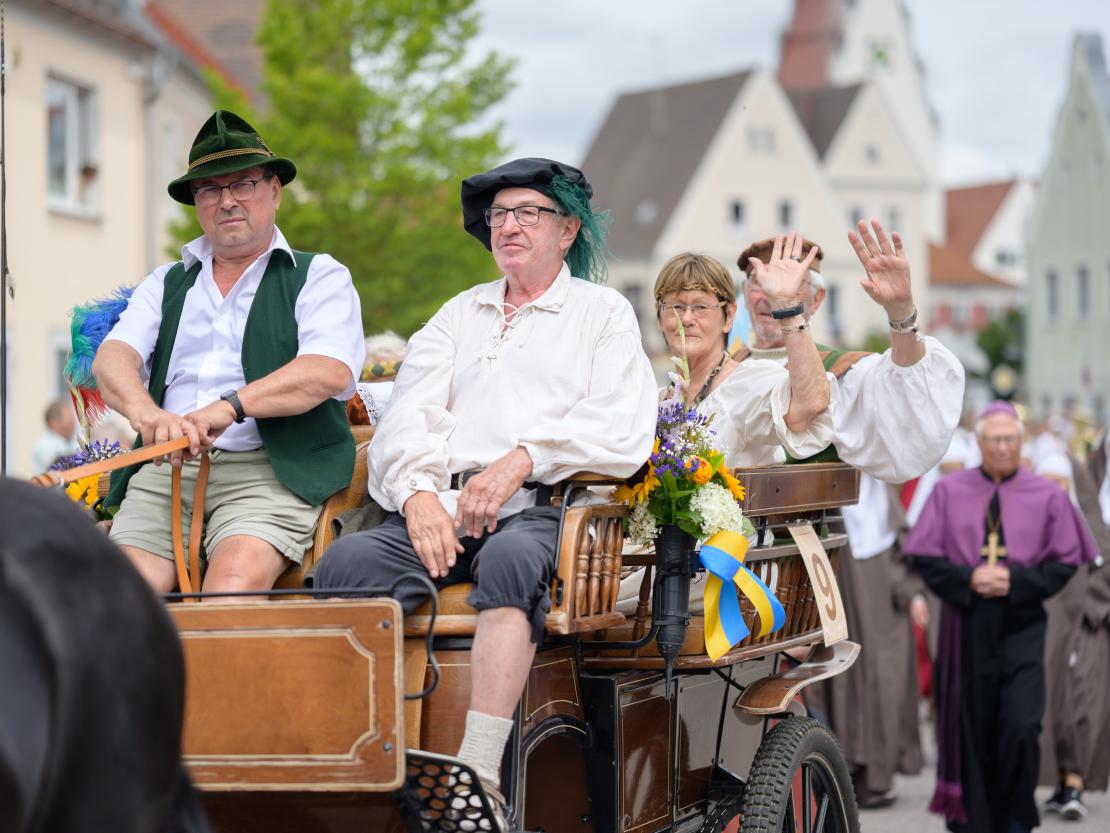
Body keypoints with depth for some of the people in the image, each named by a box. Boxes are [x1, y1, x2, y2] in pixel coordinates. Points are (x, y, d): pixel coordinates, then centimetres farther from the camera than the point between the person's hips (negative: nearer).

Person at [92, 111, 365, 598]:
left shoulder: (319, 278, 11)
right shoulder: (167, 284, 23)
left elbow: (330, 371, -8)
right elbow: (113, 358, 6)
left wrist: (230, 406, -24)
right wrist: (144, 410, -20)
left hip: (269, 470, -3)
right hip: (166, 467, 4)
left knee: (233, 585, -32)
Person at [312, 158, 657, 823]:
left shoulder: (602, 312, 16)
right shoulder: (460, 314, 30)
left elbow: (626, 432, 0)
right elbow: (407, 418, 15)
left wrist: (523, 459, -14)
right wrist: (417, 493, -6)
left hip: (540, 509, -4)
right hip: (441, 509, 4)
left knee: (509, 558, -39)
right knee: (346, 560, -27)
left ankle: (479, 774, -46)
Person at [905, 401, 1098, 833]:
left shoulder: (1048, 497, 3)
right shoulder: (949, 492, 4)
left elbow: (1065, 562, 2)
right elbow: (925, 557, 2)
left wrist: (1015, 581, -12)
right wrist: (968, 579, -15)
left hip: (1021, 624, -1)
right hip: (966, 625, 1)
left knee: (1021, 727, -12)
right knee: (973, 730, 4)